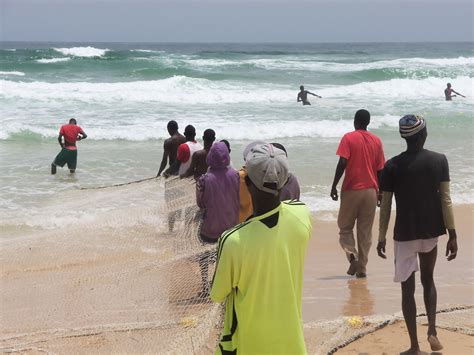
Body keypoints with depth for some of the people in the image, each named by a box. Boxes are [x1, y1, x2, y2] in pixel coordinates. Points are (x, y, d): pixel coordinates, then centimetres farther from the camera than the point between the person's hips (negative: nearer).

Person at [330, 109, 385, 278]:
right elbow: (380, 169, 8)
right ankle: (362, 268, 6)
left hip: (351, 190, -3)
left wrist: (334, 186, -8)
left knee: (345, 227, 9)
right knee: (365, 231, 8)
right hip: (370, 191, 3)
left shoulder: (349, 138, -5)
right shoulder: (376, 141, 7)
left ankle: (352, 254, -15)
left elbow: (342, 163, -14)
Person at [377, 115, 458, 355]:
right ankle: (432, 329, 5)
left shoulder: (392, 166, -6)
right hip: (431, 231, 2)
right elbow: (446, 200, -6)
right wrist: (452, 235, -2)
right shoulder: (439, 161, -4)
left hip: (405, 233, -2)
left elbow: (385, 206, -4)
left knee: (408, 288, 5)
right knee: (428, 280, 23)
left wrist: (382, 237, 6)